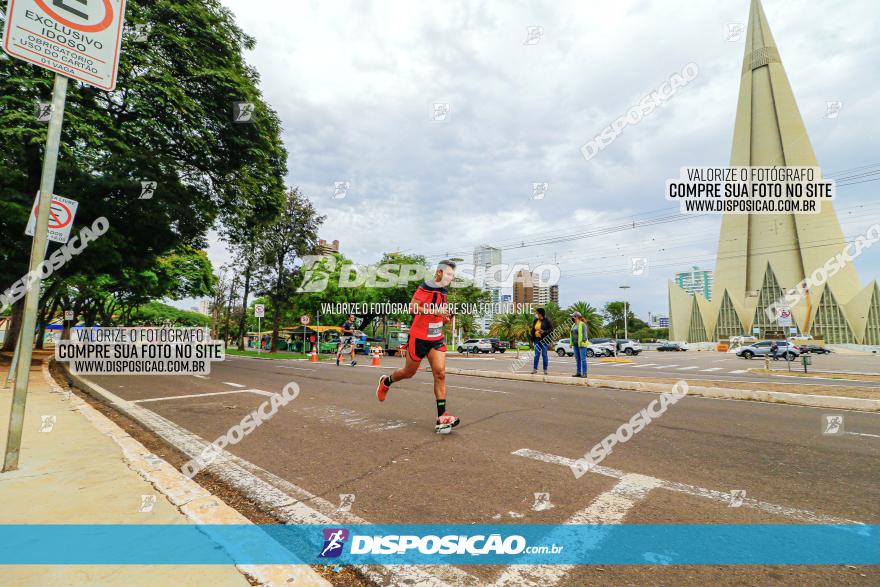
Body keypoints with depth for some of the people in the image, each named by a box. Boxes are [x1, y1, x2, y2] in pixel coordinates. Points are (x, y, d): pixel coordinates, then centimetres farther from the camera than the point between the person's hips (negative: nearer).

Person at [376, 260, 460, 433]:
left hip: (437, 338, 6)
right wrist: (434, 310, -34)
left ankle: (442, 417, -4)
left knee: (440, 374, -7)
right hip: (419, 337, -6)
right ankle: (386, 382, 43)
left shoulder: (444, 290, 10)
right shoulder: (426, 287, -16)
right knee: (409, 372, 12)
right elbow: (412, 308, -26)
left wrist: (444, 317, 8)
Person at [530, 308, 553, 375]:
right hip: (537, 339, 4)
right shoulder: (536, 320, 7)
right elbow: (533, 329, 14)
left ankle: (545, 369, 12)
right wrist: (532, 338, 7)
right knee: (537, 354, 5)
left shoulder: (546, 320, -8)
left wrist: (544, 332, -21)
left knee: (544, 354, 3)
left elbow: (551, 329, -8)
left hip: (544, 339, -4)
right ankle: (535, 369, 10)